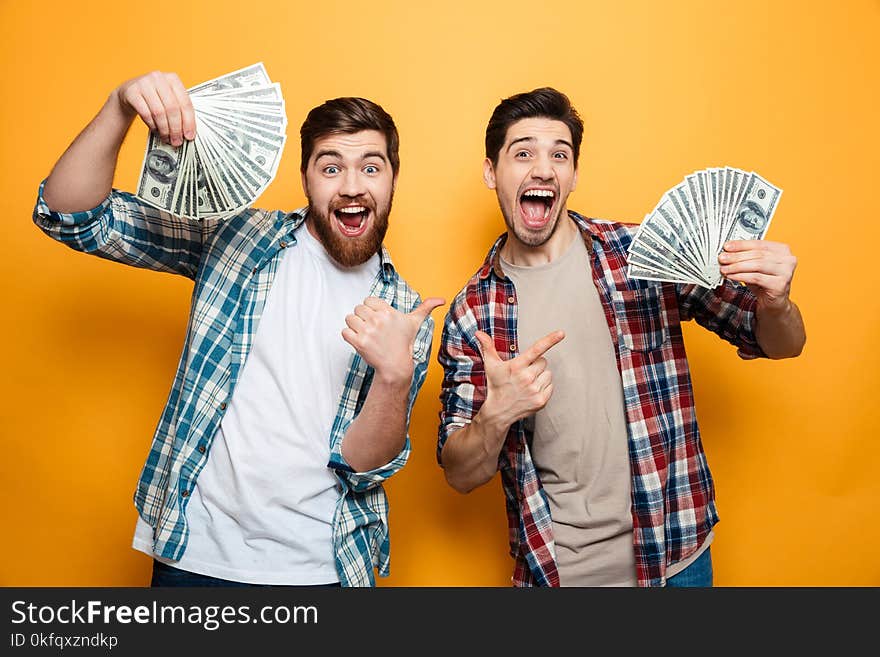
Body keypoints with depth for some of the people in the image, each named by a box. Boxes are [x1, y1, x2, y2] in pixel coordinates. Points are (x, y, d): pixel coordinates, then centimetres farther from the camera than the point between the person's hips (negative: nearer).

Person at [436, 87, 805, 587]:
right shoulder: (471, 312, -7)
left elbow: (782, 345, -1)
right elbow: (461, 475, -6)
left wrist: (775, 304, -23)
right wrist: (496, 416, -27)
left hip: (674, 555, 1)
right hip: (550, 568, 0)